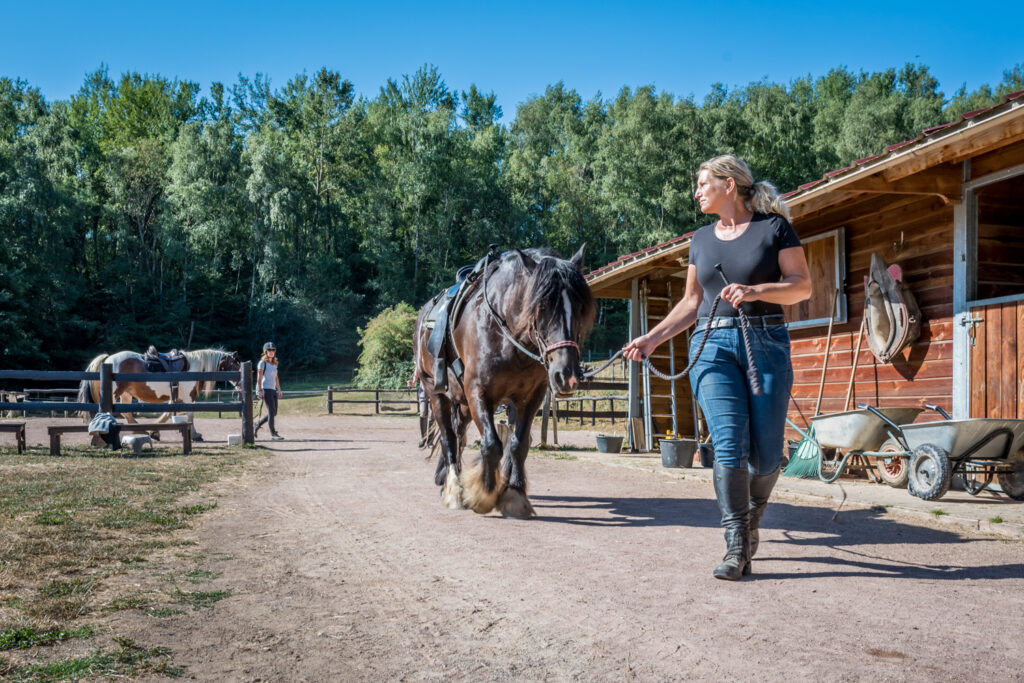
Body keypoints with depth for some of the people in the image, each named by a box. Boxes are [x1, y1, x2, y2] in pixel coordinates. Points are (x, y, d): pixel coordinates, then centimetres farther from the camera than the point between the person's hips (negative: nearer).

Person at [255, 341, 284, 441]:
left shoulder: (275, 363, 17)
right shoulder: (263, 362, -5)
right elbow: (259, 377, -10)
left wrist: (279, 390, 20)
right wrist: (260, 390, -17)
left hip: (273, 390, 8)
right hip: (266, 389, -8)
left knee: (274, 412, 9)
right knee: (271, 411, -9)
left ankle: (257, 425, 24)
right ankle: (273, 433, -4)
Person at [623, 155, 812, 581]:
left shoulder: (774, 226, 3)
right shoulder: (701, 239, 16)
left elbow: (802, 286, -2)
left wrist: (755, 291, -18)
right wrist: (652, 339, 12)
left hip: (766, 344, -2)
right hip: (712, 345, 3)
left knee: (767, 454, -1)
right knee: (729, 444, -12)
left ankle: (752, 518, 28)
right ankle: (737, 548, -8)